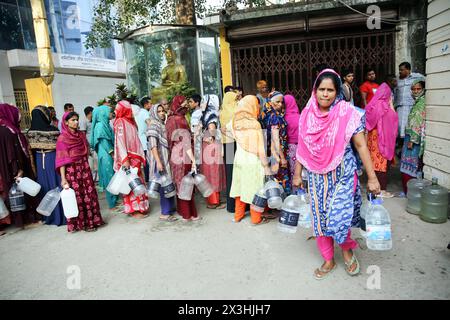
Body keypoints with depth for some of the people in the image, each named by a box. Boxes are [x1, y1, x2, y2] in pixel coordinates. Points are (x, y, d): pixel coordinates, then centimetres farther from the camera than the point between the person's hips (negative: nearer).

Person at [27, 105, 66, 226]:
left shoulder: (30, 132, -2)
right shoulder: (53, 130, -13)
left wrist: (34, 166, 10)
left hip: (39, 161, 4)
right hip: (53, 160, -4)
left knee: (45, 186, 12)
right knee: (56, 185, 4)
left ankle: (49, 216, 21)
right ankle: (61, 215, 9)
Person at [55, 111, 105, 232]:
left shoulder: (81, 135, 10)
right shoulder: (62, 138, -5)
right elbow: (62, 160, -9)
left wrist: (87, 169, 11)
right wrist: (63, 178, -14)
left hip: (85, 169, 5)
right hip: (72, 171, -5)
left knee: (89, 195, 5)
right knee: (77, 197, 1)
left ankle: (91, 220, 17)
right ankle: (80, 223, 15)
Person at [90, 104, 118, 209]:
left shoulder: (105, 124, 12)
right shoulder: (100, 125, -14)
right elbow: (104, 143, -18)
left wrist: (114, 155, 13)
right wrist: (113, 154, -15)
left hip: (110, 155, 9)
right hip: (106, 156, -9)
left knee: (113, 178, 13)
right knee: (110, 178, -1)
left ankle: (115, 200, 23)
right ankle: (112, 204, 8)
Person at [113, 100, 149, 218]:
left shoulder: (130, 121, 11)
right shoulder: (120, 122, -7)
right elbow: (120, 142, -14)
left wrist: (140, 156, 12)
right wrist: (125, 159, -21)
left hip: (135, 157, 6)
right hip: (127, 158, -6)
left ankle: (139, 207, 22)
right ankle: (134, 210, 7)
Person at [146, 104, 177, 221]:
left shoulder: (163, 125, 15)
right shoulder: (153, 125, -9)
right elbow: (153, 145, -17)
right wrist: (158, 162, -23)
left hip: (167, 158, 8)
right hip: (160, 158, -8)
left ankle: (170, 207, 25)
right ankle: (164, 213, 2)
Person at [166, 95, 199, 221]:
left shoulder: (170, 120, 6)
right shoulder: (181, 120, -16)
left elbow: (170, 140, 8)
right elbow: (186, 143, -20)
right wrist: (193, 160, -21)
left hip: (174, 157, 8)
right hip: (183, 158, -8)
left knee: (179, 184, 18)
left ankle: (181, 210, 31)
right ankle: (188, 214, 13)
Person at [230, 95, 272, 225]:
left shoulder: (236, 122, -2)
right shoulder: (255, 124, -17)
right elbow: (260, 149, -17)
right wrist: (266, 166, -8)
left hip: (239, 160, 6)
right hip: (253, 162, -6)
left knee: (241, 187, 17)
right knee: (254, 190, 7)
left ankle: (238, 215, 30)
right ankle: (256, 218, 20)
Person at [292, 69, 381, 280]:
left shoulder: (347, 113, -9)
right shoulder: (307, 115, 1)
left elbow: (361, 146, -8)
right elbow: (302, 148, 8)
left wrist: (372, 177, -9)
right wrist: (297, 175, 10)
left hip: (342, 174, -3)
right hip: (316, 176, 4)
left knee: (337, 219, -8)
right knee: (319, 217, 10)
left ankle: (348, 250, 27)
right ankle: (328, 260, 31)